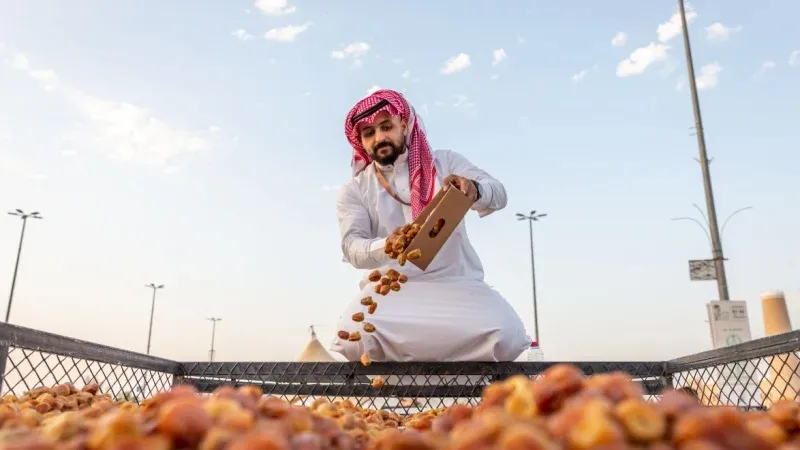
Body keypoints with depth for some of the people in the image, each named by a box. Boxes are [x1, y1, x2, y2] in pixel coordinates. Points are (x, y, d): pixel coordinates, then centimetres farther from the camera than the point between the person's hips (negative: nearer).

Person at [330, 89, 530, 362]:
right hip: (390, 286, 0)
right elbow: (352, 248, -6)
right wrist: (385, 247, -29)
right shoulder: (353, 191, 8)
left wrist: (474, 190, -29)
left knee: (505, 334, -28)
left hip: (456, 281, 1)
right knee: (355, 335, -32)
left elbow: (498, 195, -3)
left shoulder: (446, 162, 10)